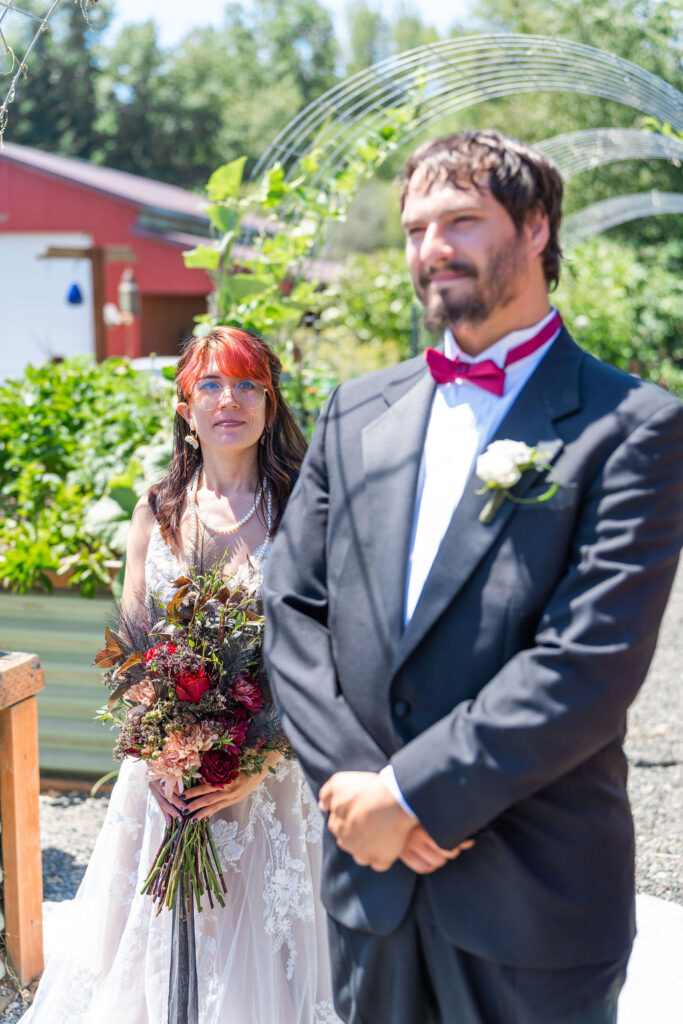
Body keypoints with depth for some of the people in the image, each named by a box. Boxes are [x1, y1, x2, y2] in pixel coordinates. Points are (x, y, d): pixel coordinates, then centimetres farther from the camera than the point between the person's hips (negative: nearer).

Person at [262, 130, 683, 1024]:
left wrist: (409, 791, -17)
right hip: (369, 871, 4)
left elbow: (593, 662, -18)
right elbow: (292, 609, 3)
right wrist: (351, 778, -10)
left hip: (536, 897, -4)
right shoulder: (357, 414, 7)